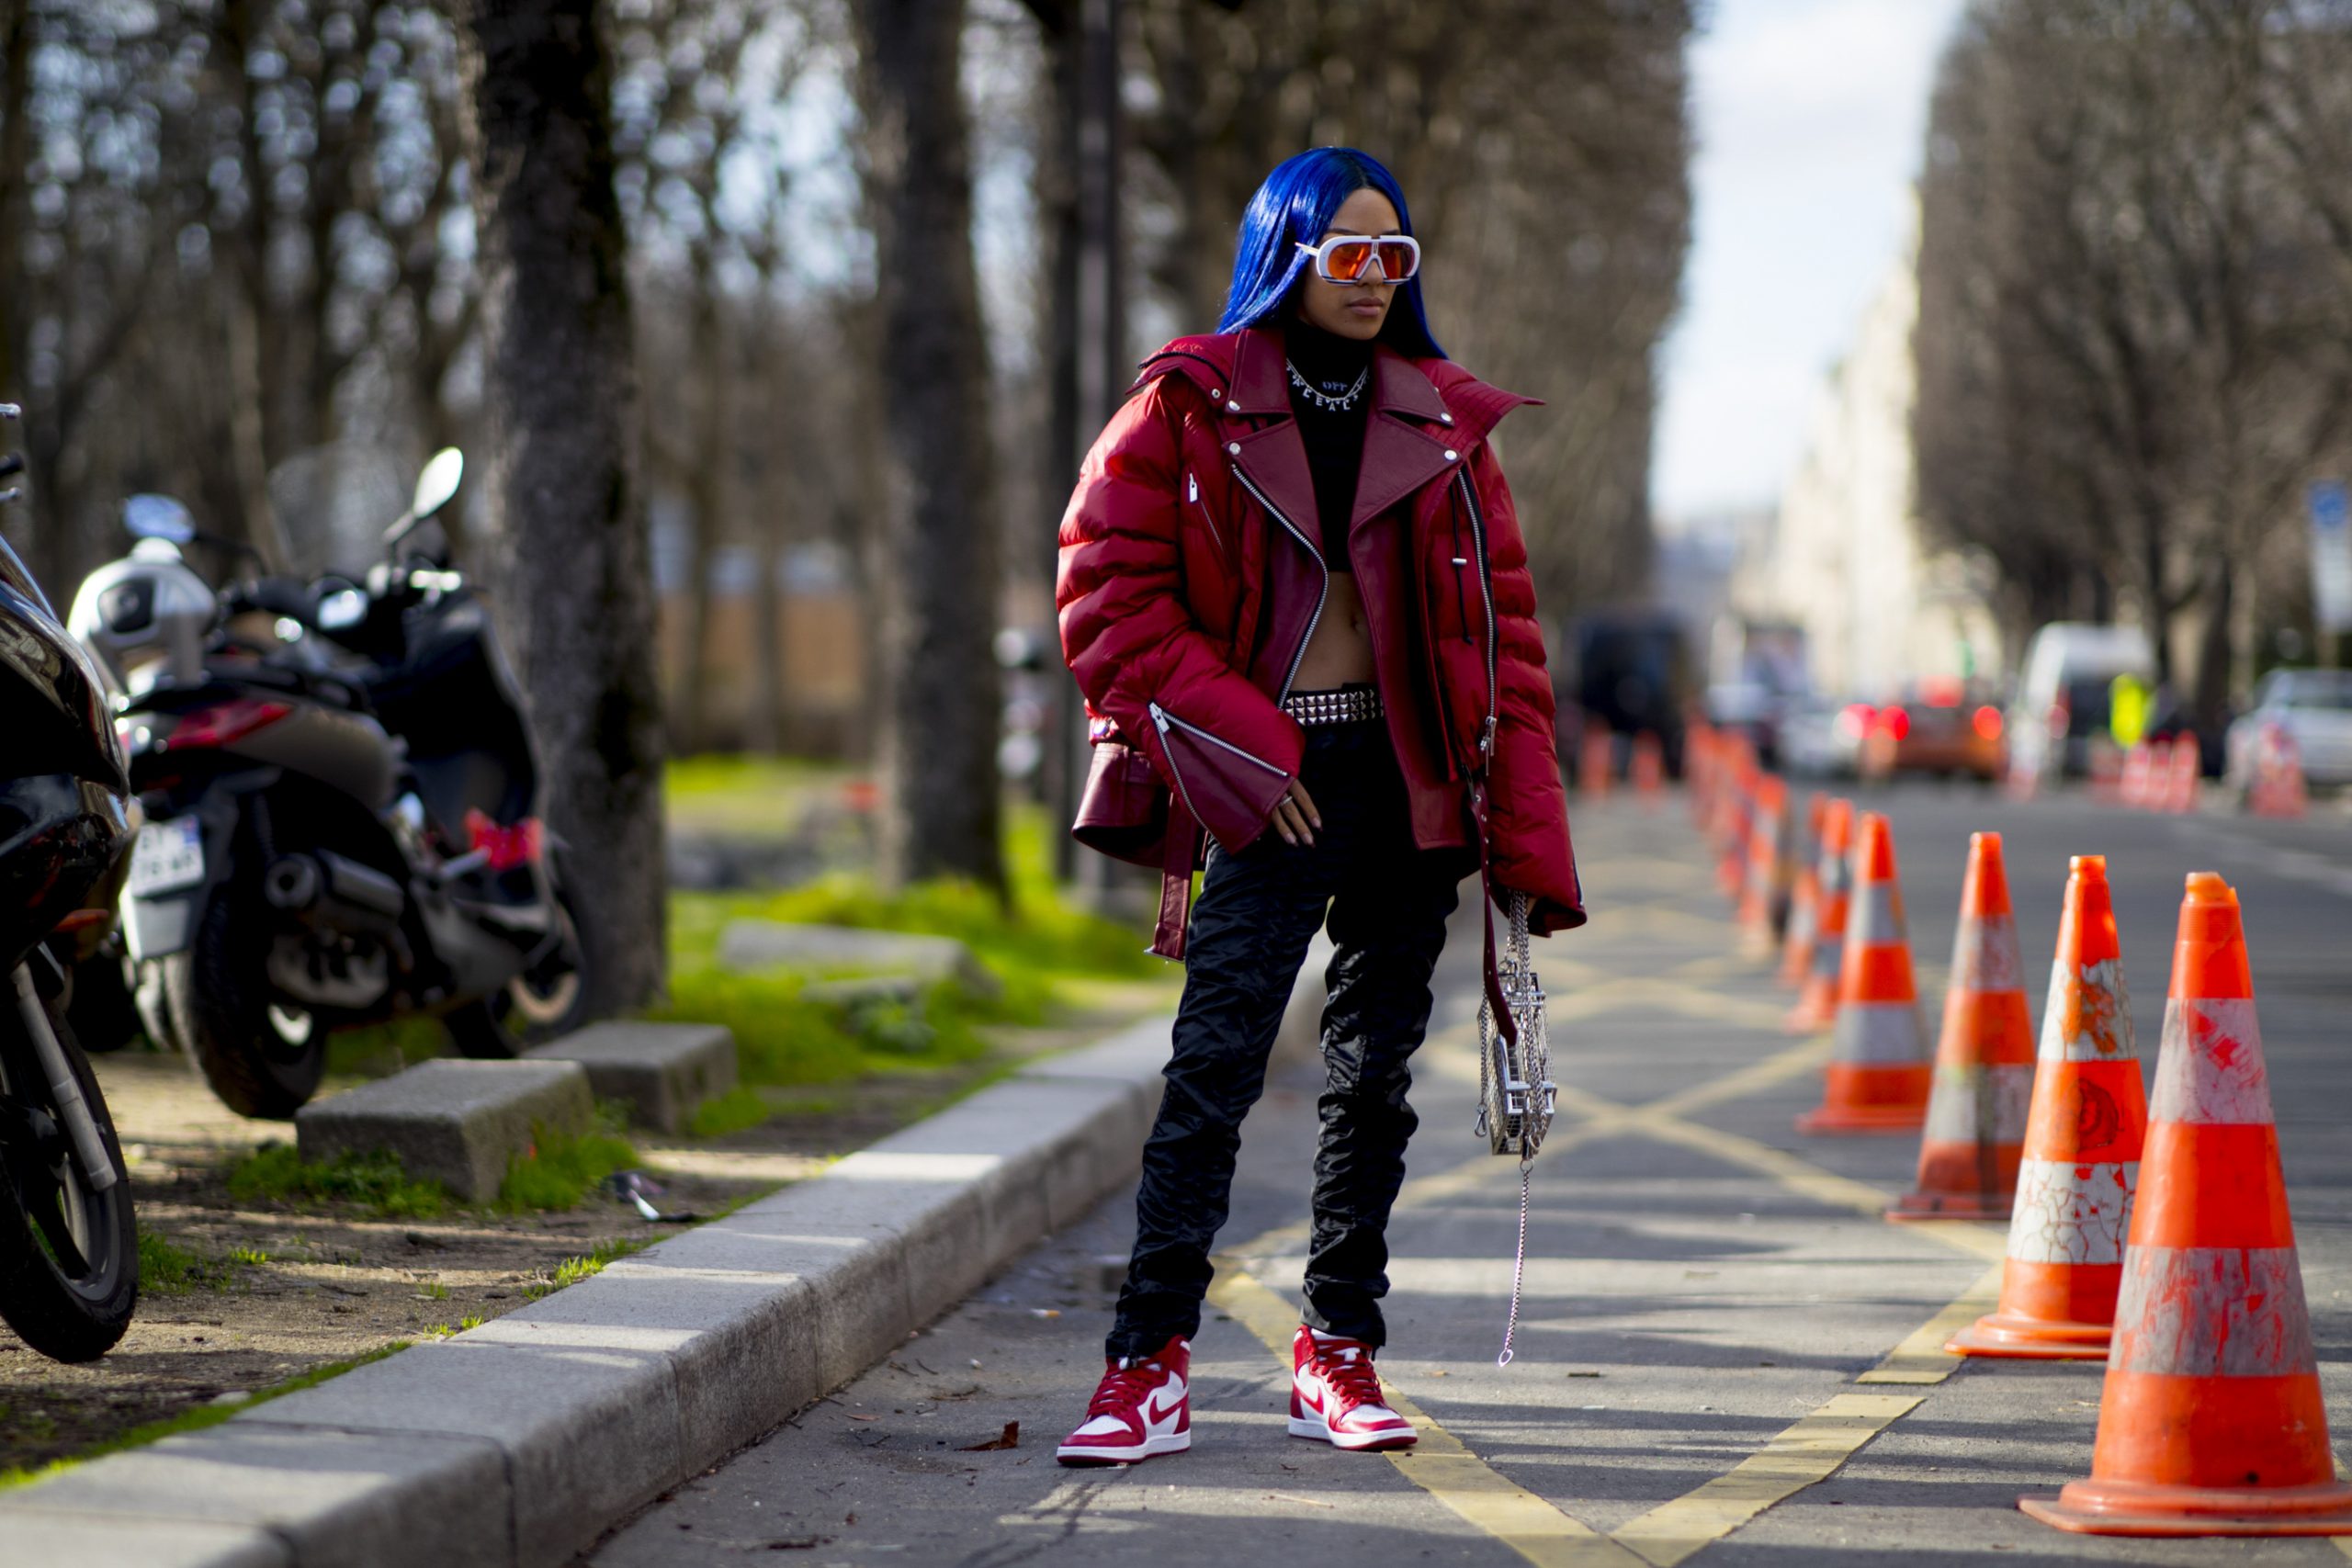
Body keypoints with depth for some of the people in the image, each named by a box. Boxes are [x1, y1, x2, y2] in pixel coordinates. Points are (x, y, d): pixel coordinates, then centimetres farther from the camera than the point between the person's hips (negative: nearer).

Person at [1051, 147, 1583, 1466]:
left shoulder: (1443, 421, 10)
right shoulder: (1190, 409, 1)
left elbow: (1505, 624, 9)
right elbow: (1108, 592, -3)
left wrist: (1527, 839, 2)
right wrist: (1229, 744, -12)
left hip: (1410, 781, 4)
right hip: (1270, 782, -3)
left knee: (1376, 1073, 7)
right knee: (1212, 1068, -11)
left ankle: (1340, 1351, 17)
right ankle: (1151, 1366, -9)